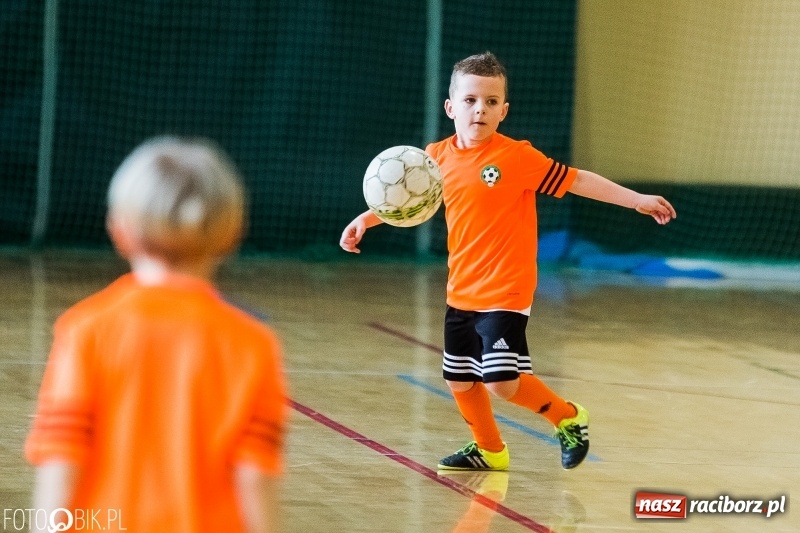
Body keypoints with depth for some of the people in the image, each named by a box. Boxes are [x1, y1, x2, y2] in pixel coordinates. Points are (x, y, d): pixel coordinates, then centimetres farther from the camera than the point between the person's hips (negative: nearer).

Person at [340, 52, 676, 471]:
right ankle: (489, 450, 37)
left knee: (501, 381, -14)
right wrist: (365, 220, 10)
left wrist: (637, 200, -13)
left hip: (505, 293, -6)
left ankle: (568, 418, 11)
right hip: (461, 292, 6)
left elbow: (576, 180, -10)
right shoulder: (439, 157, 2)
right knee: (459, 380, 14)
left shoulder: (516, 157, -13)